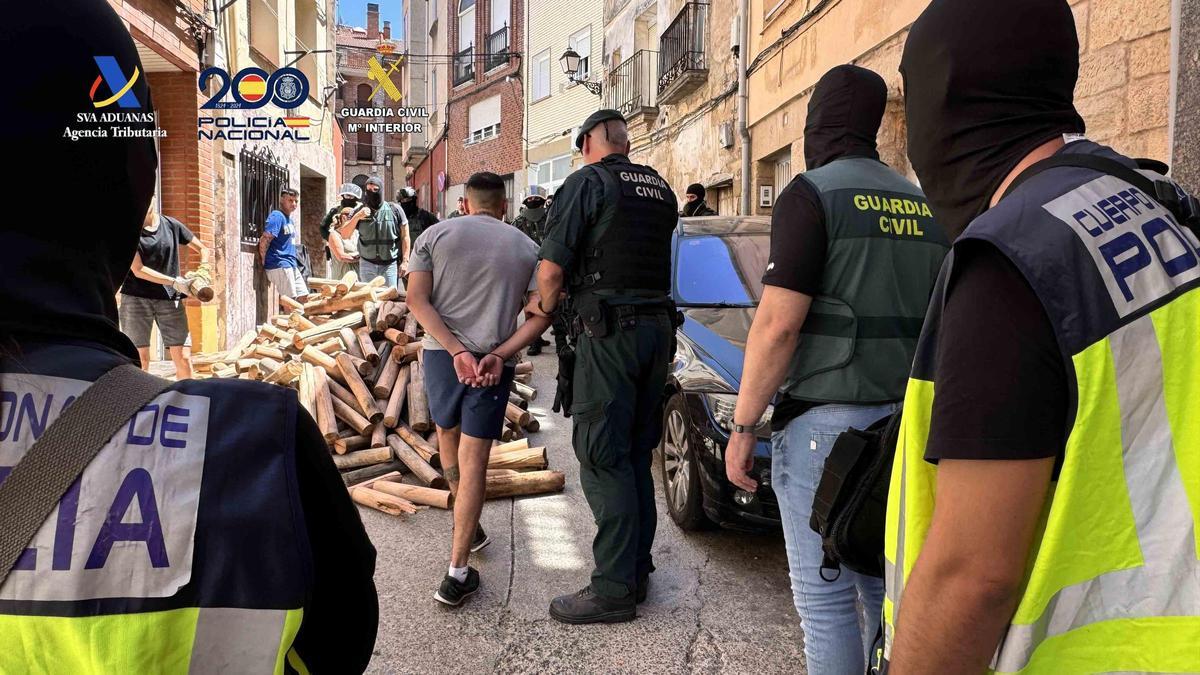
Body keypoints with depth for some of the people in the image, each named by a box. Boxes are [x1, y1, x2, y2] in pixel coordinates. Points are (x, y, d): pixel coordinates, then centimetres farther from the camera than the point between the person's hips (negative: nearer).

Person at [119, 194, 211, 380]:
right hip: (137, 298, -1)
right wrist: (174, 282, -17)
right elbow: (138, 270, -8)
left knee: (183, 357, -5)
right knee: (140, 358, -1)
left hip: (170, 299, 2)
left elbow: (202, 249, 16)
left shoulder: (171, 225, 6)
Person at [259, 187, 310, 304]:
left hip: (292, 265, 9)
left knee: (303, 297, 10)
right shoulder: (277, 216, -11)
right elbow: (264, 240, -20)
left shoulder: (289, 219, 17)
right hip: (280, 265, -9)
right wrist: (264, 262, -14)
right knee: (290, 301, -7)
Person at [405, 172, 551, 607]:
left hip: (442, 353, 1)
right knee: (473, 461, 1)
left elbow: (417, 299, -5)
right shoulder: (525, 248, 7)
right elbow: (541, 314, -3)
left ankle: (470, 528, 41)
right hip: (494, 362, -1)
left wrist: (456, 350, -11)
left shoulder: (434, 235, 6)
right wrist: (499, 355, -10)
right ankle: (458, 571, -3)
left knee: (447, 437, 25)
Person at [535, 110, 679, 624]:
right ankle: (637, 570, 23)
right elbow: (651, 256, 15)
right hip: (658, 327, 7)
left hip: (610, 333, -7)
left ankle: (613, 589, 0)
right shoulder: (660, 188, 15)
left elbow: (551, 270, -11)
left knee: (603, 459, -3)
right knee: (636, 455, 14)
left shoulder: (588, 182, -4)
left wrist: (545, 312, 9)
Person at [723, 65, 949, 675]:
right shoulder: (924, 204, 15)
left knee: (824, 594, 2)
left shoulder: (812, 194, -7)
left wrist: (743, 427, -8)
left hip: (827, 425, -7)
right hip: (908, 423, 7)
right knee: (887, 587, 15)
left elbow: (778, 325, -15)